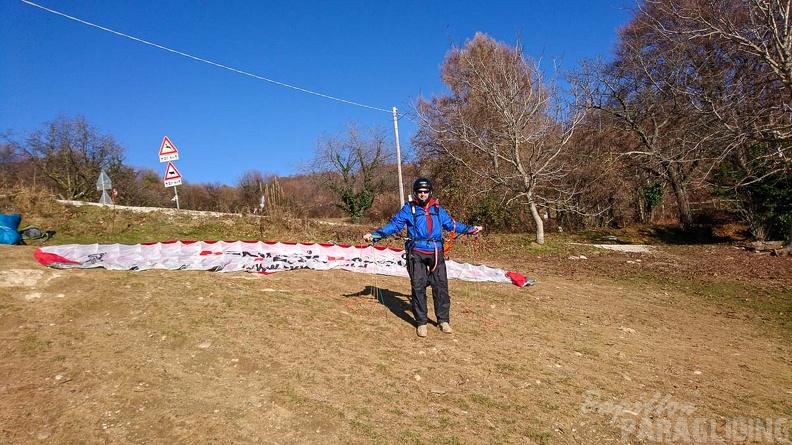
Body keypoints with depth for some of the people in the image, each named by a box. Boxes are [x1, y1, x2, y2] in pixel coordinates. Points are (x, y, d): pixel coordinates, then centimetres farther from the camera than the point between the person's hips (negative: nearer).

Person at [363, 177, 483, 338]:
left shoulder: (437, 209, 12)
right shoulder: (409, 209, 3)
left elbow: (451, 224, 22)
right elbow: (394, 225, -1)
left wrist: (471, 229, 22)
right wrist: (374, 235, -12)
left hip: (436, 252, 3)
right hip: (416, 253, -3)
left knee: (441, 285, 3)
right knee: (418, 287, -1)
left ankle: (443, 320, 16)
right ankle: (421, 322, 11)